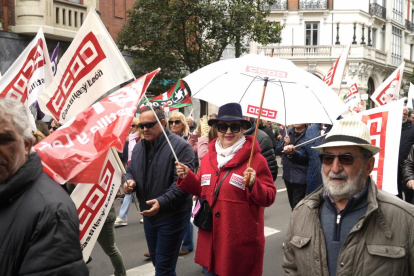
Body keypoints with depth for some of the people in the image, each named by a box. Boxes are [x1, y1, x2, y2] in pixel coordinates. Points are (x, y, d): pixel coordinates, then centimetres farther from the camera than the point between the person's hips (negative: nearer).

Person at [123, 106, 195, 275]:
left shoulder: (180, 146, -18)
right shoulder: (139, 147, 6)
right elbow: (130, 171, 18)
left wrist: (162, 202, -35)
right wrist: (129, 181, -7)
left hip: (172, 216, -7)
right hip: (149, 214, 8)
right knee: (156, 261, 20)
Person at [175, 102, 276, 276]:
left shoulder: (255, 160, -11)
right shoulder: (208, 157, 6)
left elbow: (269, 198, -10)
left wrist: (254, 185, -28)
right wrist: (187, 177, 1)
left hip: (241, 242, -5)